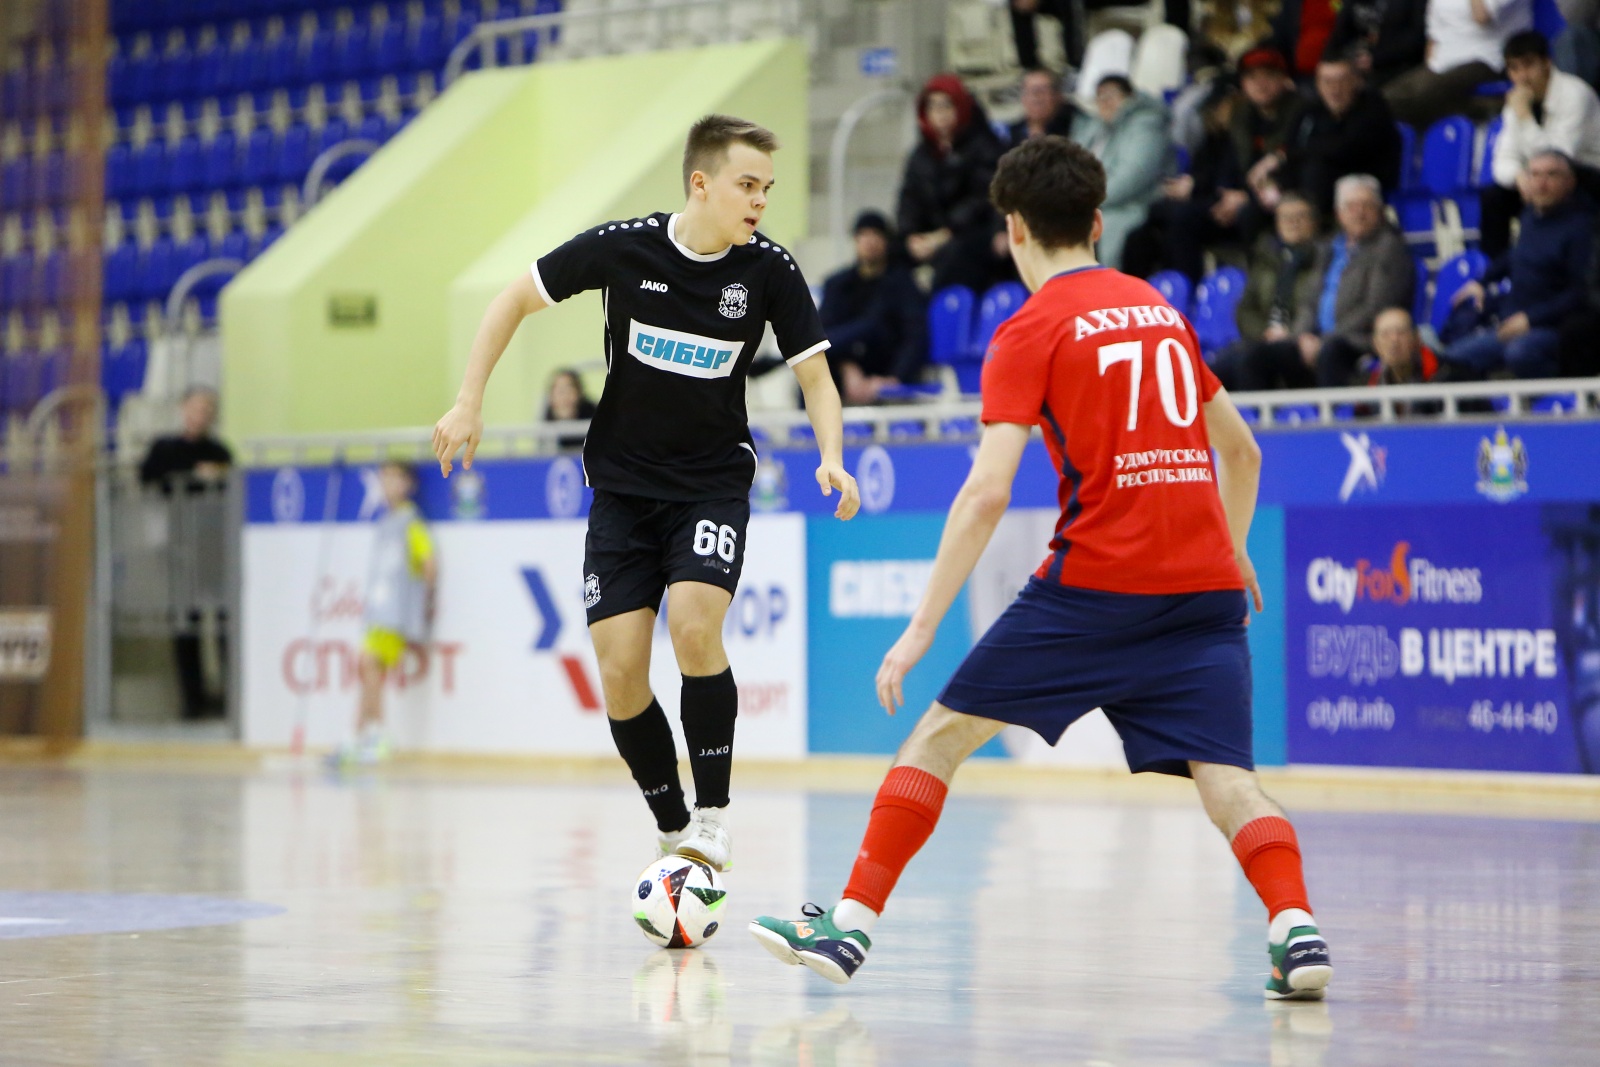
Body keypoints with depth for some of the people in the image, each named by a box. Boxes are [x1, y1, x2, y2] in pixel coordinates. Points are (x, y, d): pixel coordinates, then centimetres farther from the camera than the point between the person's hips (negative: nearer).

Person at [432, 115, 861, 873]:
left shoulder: (770, 269, -10)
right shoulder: (623, 247, -12)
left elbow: (815, 379, -3)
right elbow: (515, 299, 1)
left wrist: (831, 460, -21)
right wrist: (469, 403, -4)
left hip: (713, 484, -1)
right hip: (623, 488, 1)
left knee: (694, 627, -26)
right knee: (620, 674, -7)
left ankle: (712, 815, -13)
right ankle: (674, 833, 10)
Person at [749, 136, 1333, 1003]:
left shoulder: (1031, 330, -1)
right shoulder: (1160, 308, 17)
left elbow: (987, 492, -11)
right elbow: (1240, 451, 25)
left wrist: (921, 626, -10)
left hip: (1095, 581, -5)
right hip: (1205, 583, 5)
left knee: (941, 734, 8)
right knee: (1226, 779, 0)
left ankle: (851, 923, 6)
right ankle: (1296, 930, -25)